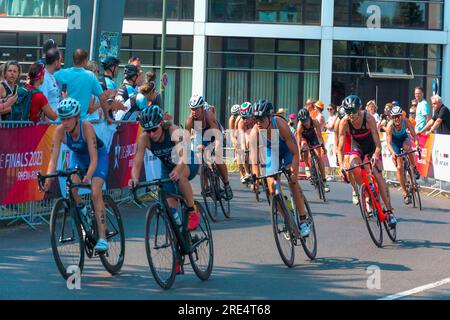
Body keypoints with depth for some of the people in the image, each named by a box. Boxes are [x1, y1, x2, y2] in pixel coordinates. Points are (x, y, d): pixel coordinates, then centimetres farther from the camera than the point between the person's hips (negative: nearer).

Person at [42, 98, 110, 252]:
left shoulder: (86, 127, -35)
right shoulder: (59, 131, -25)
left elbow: (94, 158, -39)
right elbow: (53, 159, -26)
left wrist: (88, 176, -55)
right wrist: (48, 179, -42)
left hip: (98, 156, -4)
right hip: (78, 157, 4)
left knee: (96, 193, -21)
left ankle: (102, 238, -19)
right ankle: (82, 211, 9)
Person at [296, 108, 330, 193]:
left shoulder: (315, 122, -32)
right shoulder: (300, 126, -35)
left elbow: (319, 135, -28)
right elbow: (299, 141, -33)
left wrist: (323, 146, -36)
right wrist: (300, 153, -37)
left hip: (313, 137, 0)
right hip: (304, 137, 0)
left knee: (318, 156, -10)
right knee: (305, 148, -29)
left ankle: (324, 181, -9)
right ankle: (308, 167, -3)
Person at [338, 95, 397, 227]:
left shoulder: (368, 118, -31)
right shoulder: (344, 122, -25)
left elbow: (378, 144, -32)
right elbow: (340, 148, -24)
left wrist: (375, 156, -51)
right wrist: (342, 164, -39)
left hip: (372, 146, -2)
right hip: (357, 146, 2)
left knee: (378, 175, -16)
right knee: (353, 167, -28)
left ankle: (390, 211, -12)